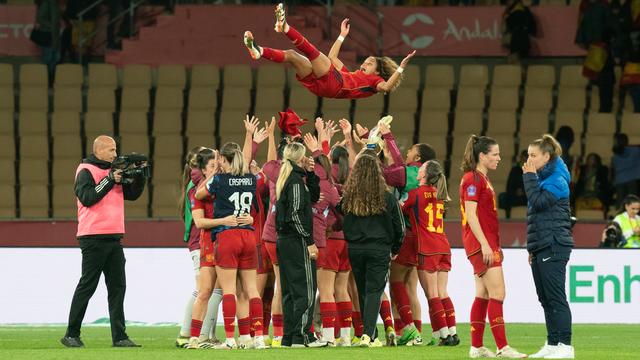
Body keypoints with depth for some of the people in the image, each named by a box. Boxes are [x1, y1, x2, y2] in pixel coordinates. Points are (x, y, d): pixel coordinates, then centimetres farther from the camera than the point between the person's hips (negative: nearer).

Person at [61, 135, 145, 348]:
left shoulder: (113, 171, 17)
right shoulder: (86, 171, -4)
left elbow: (132, 194, 20)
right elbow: (86, 197, -18)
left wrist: (140, 176, 5)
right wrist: (109, 180, -19)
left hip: (113, 238, 7)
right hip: (93, 238, -7)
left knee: (117, 286, 3)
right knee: (87, 286, -3)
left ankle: (119, 336, 4)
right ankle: (71, 335, 4)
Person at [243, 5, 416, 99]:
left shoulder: (374, 80, 23)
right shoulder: (350, 74, 43)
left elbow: (386, 86, -1)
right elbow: (332, 57, 52)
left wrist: (401, 68, -4)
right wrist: (342, 36, 55)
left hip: (334, 84, -7)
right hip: (320, 85, 7)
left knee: (312, 52, -24)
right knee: (291, 55, -8)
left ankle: (285, 27, -42)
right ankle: (259, 51, -29)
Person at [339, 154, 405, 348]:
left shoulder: (348, 197, -2)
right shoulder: (387, 197, -5)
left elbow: (342, 221, 5)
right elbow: (399, 226, 1)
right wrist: (395, 249, 16)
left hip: (355, 250, 2)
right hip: (379, 250, -2)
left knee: (363, 292, 14)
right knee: (374, 291, -2)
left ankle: (371, 335, 19)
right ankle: (368, 334, -18)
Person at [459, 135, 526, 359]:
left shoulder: (482, 179, 18)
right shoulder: (472, 179, -11)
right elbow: (471, 215, -18)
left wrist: (495, 246, 22)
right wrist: (485, 244, -22)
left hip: (487, 244, 10)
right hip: (480, 242, -10)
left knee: (483, 295, 9)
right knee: (497, 293, -13)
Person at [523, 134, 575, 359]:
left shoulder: (557, 180, -9)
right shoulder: (543, 178, 20)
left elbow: (538, 202, -23)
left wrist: (530, 177, -12)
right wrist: (532, 248, 24)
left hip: (553, 247, -10)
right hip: (541, 247, 10)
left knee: (556, 298, -11)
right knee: (546, 299, 9)